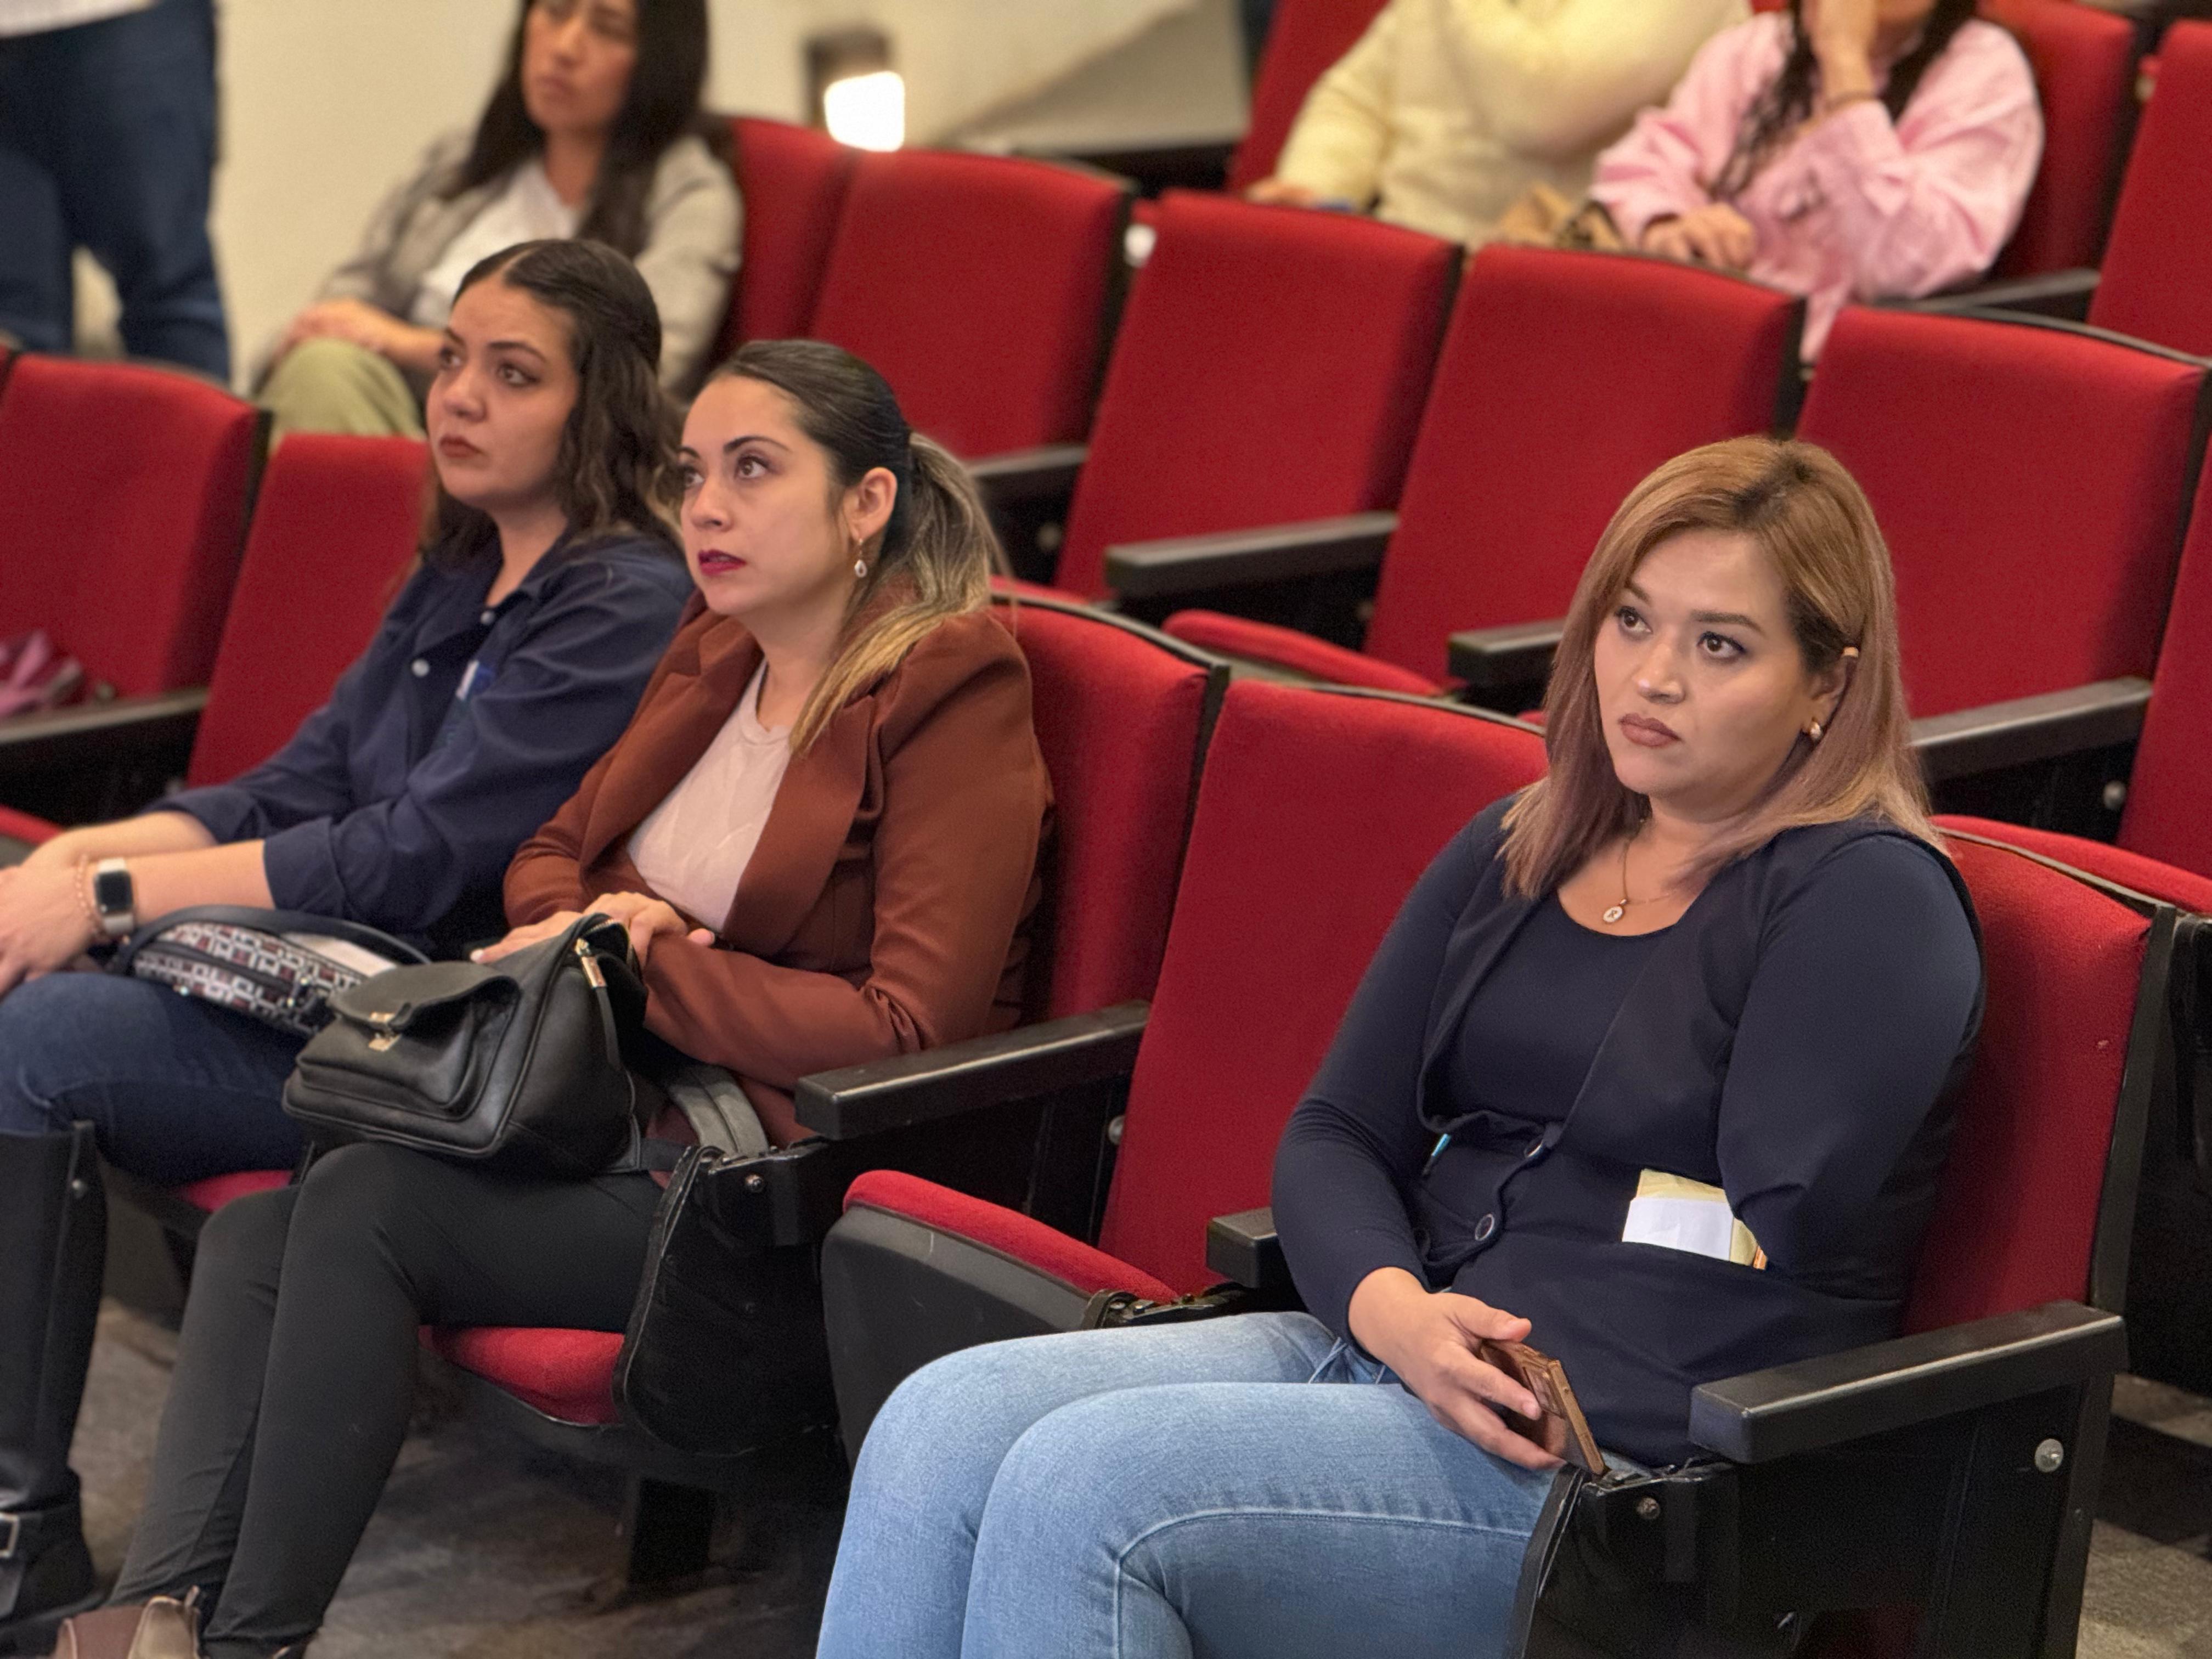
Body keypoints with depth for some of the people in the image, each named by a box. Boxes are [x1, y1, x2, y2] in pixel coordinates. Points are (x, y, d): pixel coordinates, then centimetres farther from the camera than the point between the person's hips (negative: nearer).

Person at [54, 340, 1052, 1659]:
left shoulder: (954, 697, -11)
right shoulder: (716, 653, 15)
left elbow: (908, 1030, -18)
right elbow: (551, 856, 24)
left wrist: (643, 962, -17)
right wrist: (584, 925, -1)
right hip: (621, 1101, 8)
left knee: (364, 1209, -24)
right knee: (254, 1237, -13)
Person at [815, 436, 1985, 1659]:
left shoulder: (1868, 900, -4)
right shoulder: (1512, 856, 18)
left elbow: (1775, 1263, -14)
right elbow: (1335, 1134, 12)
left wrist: (1489, 1369, -11)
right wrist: (1394, 1312, -10)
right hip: (1380, 1351, 7)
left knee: (1082, 1485, -25)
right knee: (944, 1428, -16)